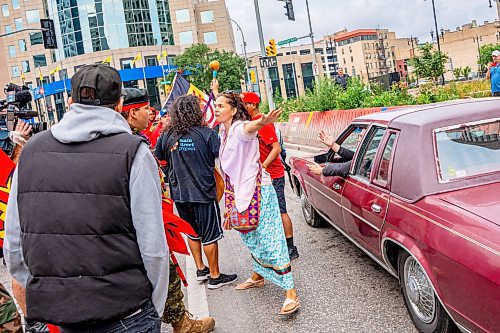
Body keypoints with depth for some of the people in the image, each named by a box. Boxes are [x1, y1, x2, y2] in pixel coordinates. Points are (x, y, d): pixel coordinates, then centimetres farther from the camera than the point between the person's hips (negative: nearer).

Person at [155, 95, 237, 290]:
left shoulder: (168, 136, -1)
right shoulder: (206, 133, -13)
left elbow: (156, 157, 12)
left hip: (179, 194, 5)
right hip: (203, 193, -5)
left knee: (192, 232, 21)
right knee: (210, 235, 7)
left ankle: (200, 269, 33)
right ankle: (215, 276, 18)